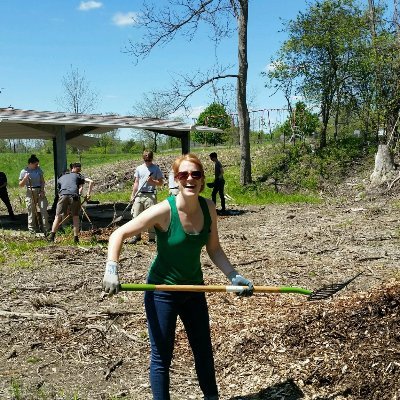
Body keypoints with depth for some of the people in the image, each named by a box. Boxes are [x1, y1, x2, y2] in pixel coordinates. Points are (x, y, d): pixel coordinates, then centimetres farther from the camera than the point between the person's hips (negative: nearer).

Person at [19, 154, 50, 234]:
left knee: (44, 209, -5)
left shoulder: (38, 169, 5)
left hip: (40, 191, 2)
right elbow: (20, 185, 2)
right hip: (30, 193, -2)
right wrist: (25, 178, -16)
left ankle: (46, 229, -1)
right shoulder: (23, 172, -1)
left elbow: (42, 181, 8)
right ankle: (32, 230, 13)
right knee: (31, 211, 2)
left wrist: (42, 191, -6)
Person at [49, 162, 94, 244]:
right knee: (75, 217, 12)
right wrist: (88, 194, 18)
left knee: (58, 216, 11)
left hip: (63, 196, 1)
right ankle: (76, 238, 11)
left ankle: (52, 237, 6)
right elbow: (91, 182, 15)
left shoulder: (60, 178, 35)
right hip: (74, 196, -1)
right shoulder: (78, 176, 27)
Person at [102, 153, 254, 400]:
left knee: (204, 351, 19)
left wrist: (234, 276, -9)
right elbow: (119, 234, -18)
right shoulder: (164, 211, -24)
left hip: (194, 288, 5)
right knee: (161, 357, 5)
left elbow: (214, 249, 1)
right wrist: (112, 270, -29)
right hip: (162, 292, -5)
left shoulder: (208, 208, -8)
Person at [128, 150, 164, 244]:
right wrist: (132, 195, 11)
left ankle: (152, 237, 3)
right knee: (136, 216, 2)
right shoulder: (139, 168, 11)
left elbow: (161, 183, 2)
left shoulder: (156, 168, 1)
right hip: (139, 195, 4)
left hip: (150, 196, -4)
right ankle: (136, 236, 11)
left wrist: (152, 181, -16)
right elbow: (136, 182, 15)